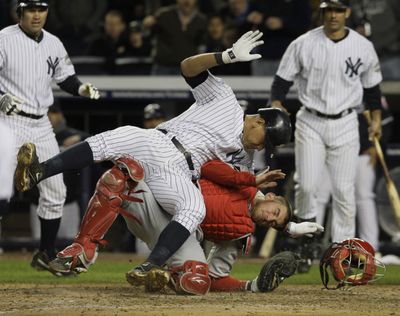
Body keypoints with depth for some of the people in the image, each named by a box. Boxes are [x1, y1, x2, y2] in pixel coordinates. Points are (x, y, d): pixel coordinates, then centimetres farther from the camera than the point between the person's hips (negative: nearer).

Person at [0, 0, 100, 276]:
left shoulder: (54, 44, 8)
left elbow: (65, 76, 17)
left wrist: (81, 88, -3)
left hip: (41, 126, 6)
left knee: (55, 191, 8)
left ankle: (46, 255, 22)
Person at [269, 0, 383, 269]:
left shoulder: (363, 47, 1)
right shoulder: (304, 45, -3)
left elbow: (371, 85, 12)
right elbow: (283, 79, 2)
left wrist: (376, 118, 9)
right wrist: (277, 106, -12)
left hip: (345, 124, 1)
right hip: (310, 124, -1)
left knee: (344, 190, -3)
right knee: (307, 184, -9)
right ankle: (306, 222, 21)